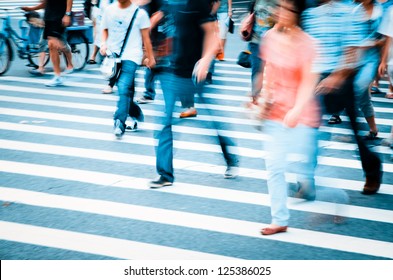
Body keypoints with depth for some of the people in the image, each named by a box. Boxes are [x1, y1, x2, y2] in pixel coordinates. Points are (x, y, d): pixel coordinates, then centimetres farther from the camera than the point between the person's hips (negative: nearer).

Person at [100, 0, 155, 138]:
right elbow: (105, 30, 18)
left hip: (131, 56, -5)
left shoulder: (139, 13, -5)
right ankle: (136, 114, 38)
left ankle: (119, 123, -21)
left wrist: (150, 57, 3)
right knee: (127, 91, 15)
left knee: (124, 88, -20)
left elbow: (145, 37, 0)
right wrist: (104, 43, -1)